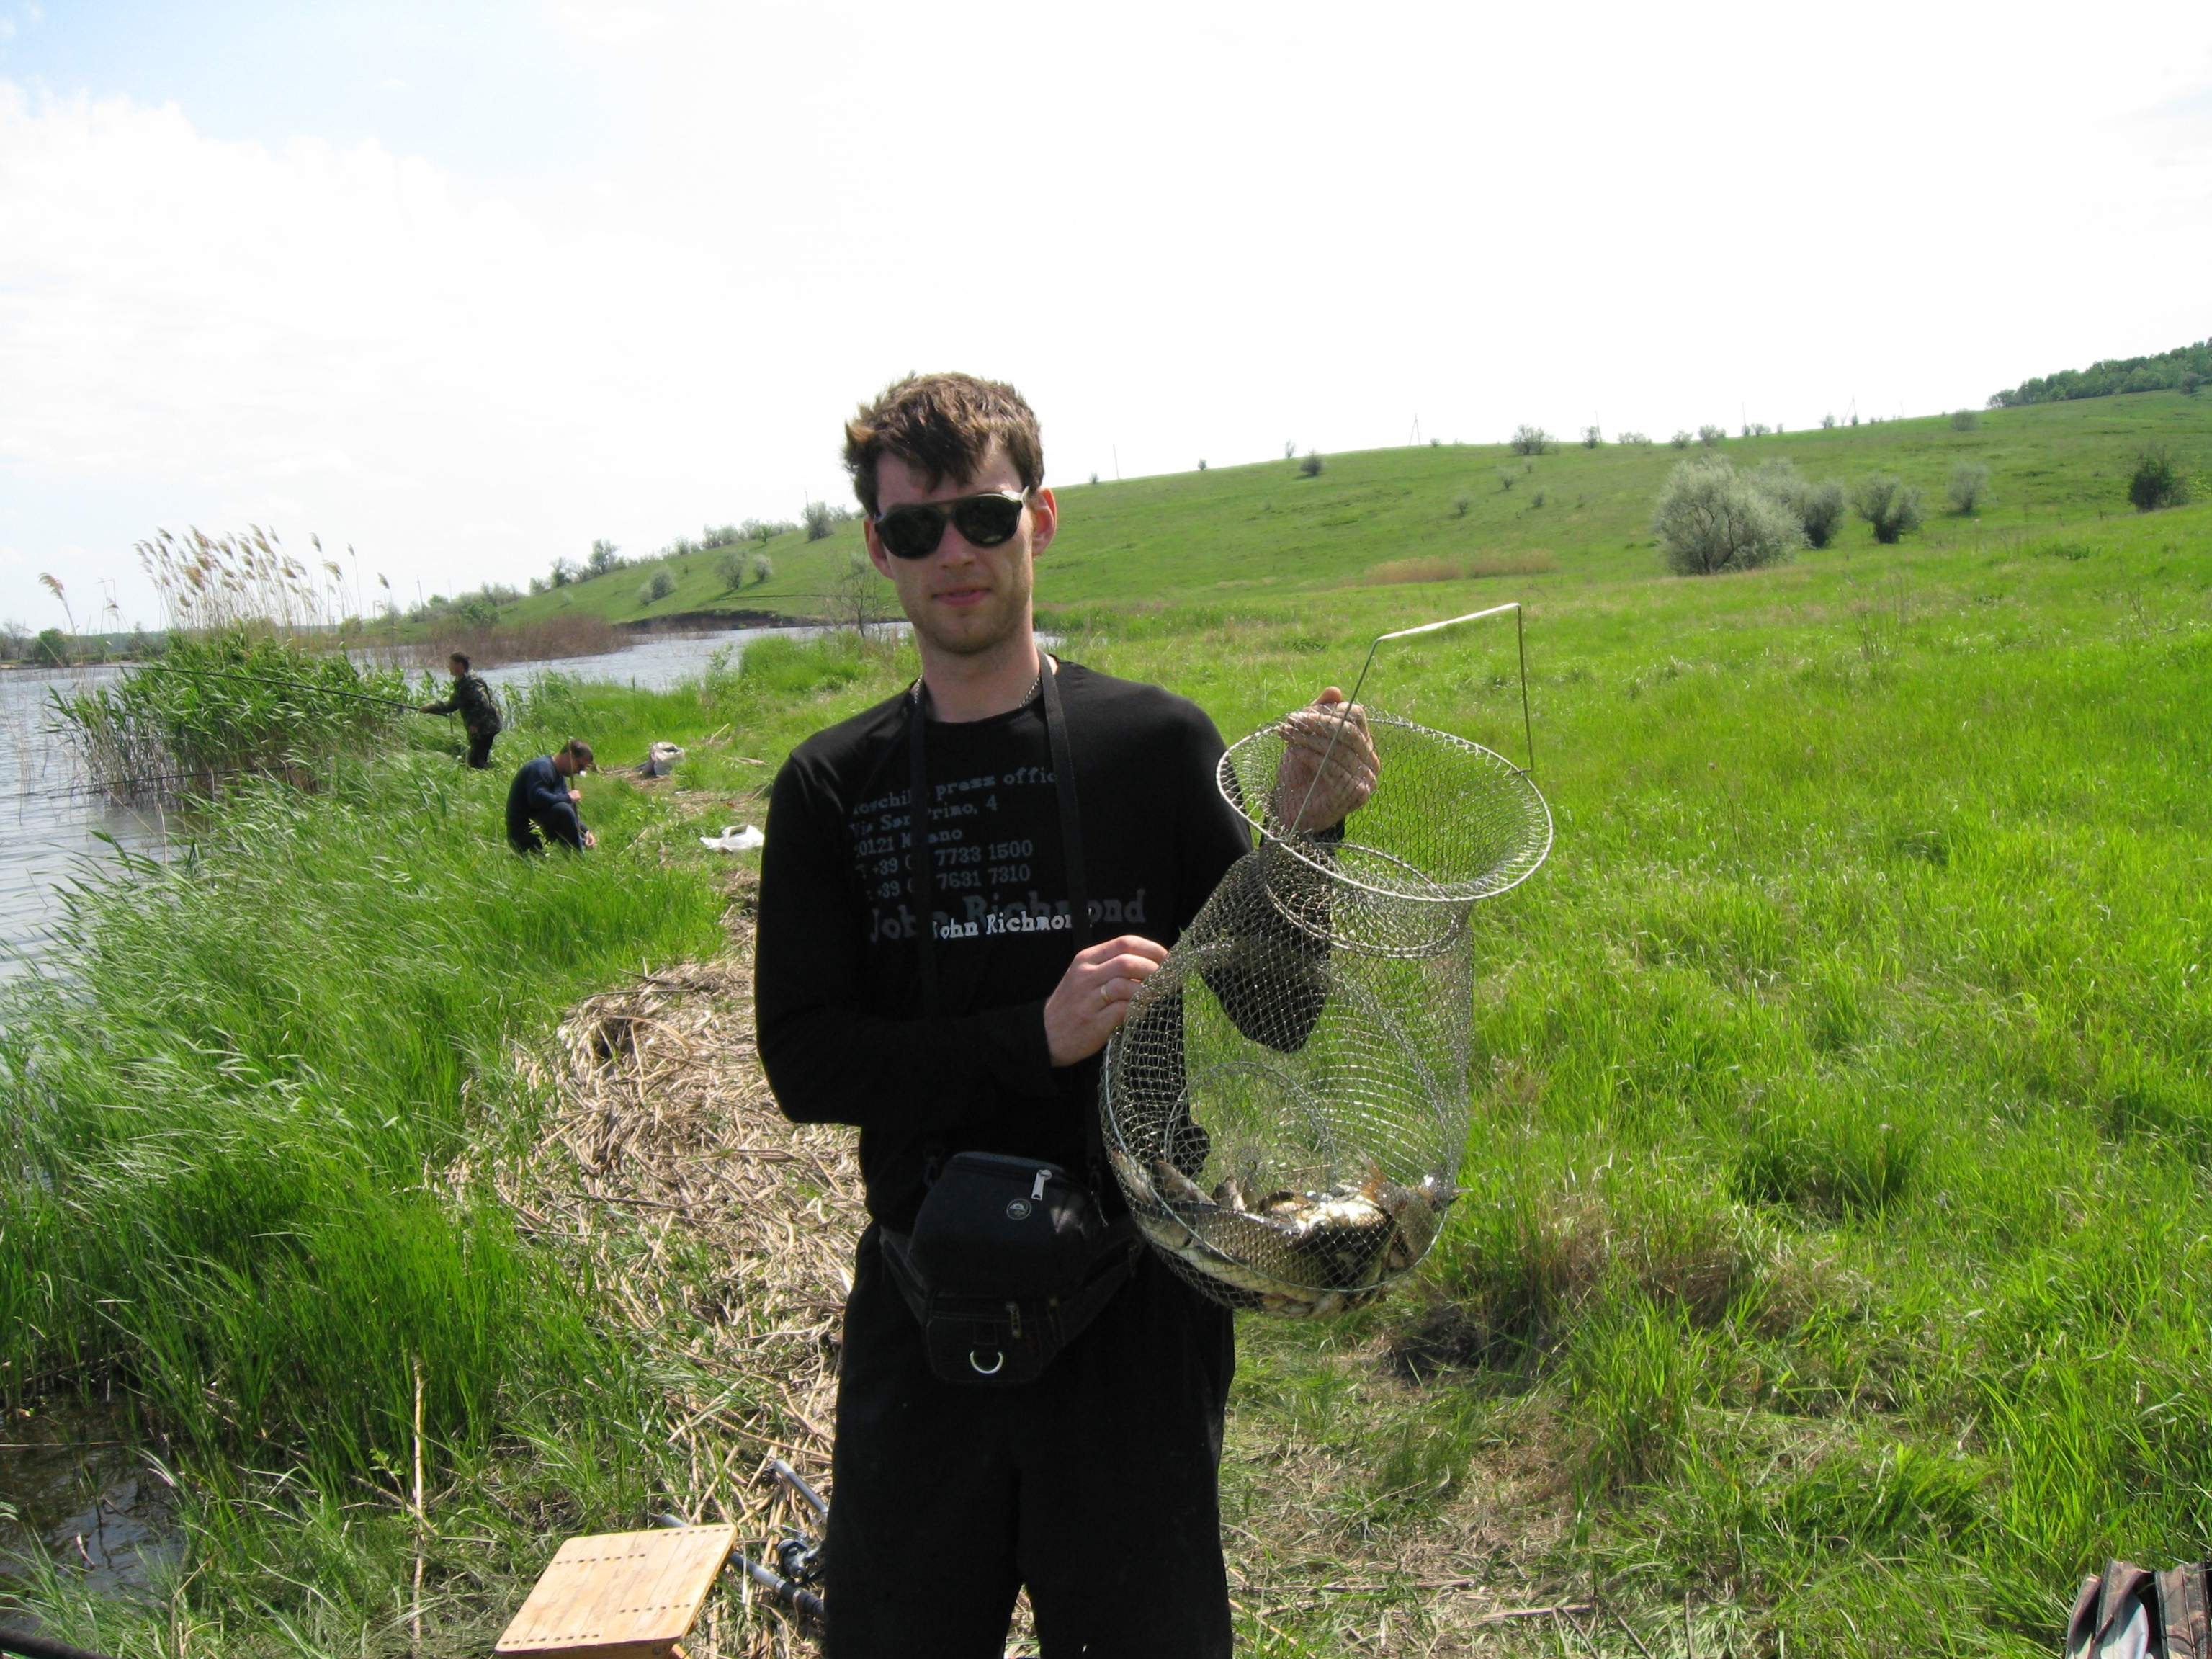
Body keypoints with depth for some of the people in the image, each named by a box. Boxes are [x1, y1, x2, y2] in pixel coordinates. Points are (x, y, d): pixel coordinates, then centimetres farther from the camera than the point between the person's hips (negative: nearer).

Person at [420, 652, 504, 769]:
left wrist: (475, 724, -24)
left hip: (485, 728, -10)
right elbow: (452, 705, 23)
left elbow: (483, 703, -26)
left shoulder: (471, 682, -16)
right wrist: (430, 708, 16)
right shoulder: (461, 683, 16)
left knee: (475, 761, -12)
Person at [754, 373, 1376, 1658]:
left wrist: (1301, 834, -21)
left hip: (1138, 1308, -1)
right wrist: (1037, 1037, -20)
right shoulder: (833, 788, -1)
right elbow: (806, 1063, -8)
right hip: (922, 1315, 1)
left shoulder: (1157, 743, -5)